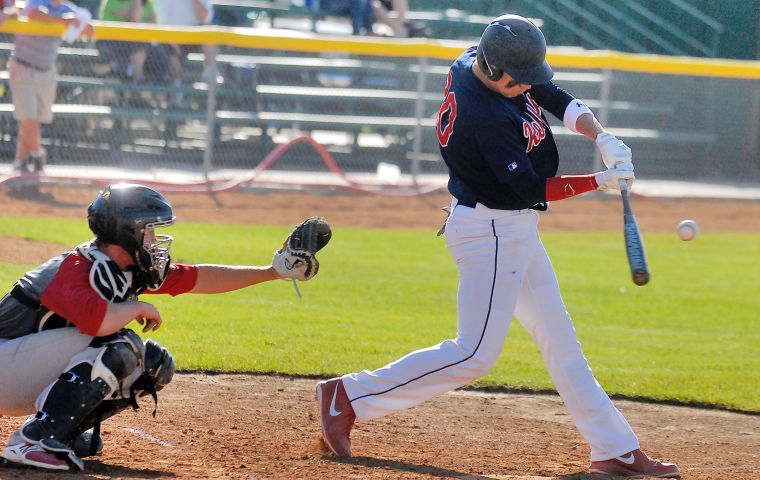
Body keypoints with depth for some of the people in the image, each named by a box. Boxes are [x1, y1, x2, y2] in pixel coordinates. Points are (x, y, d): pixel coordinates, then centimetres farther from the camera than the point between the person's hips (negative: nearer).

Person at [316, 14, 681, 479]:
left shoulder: (478, 61, -2)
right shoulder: (487, 117, -29)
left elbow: (557, 97, 6)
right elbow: (533, 188, -23)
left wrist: (602, 136, -9)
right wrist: (601, 181, -16)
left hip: (515, 231, 10)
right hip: (491, 232, -10)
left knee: (561, 340, 13)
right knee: (474, 355, -9)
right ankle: (349, 396, -3)